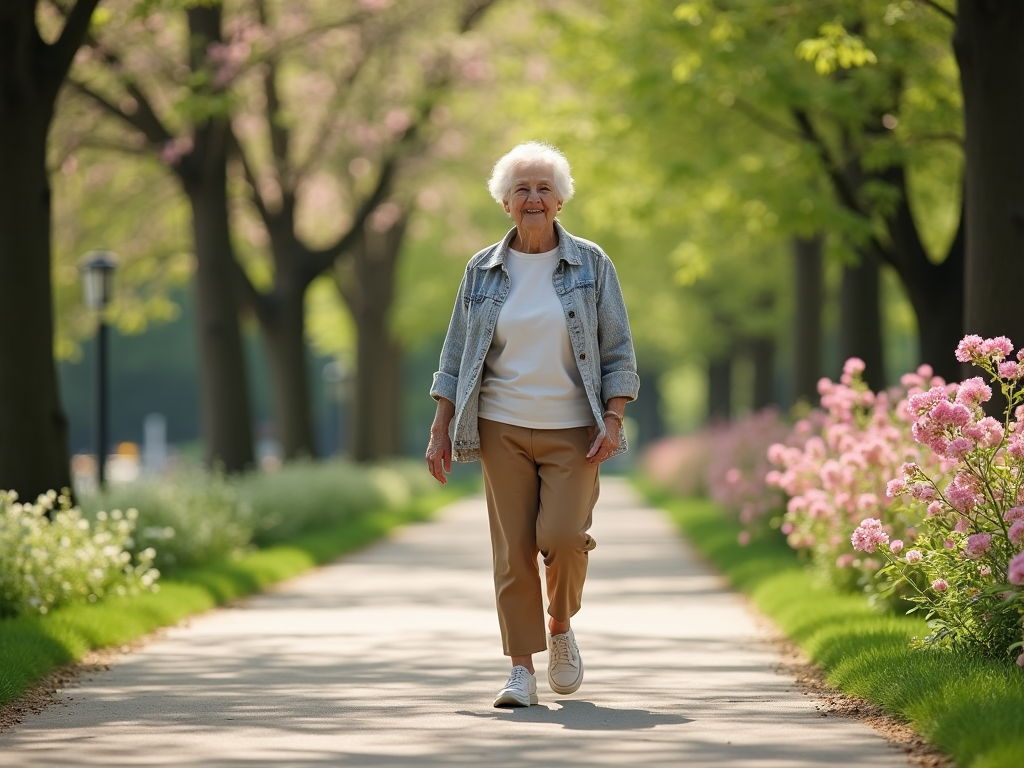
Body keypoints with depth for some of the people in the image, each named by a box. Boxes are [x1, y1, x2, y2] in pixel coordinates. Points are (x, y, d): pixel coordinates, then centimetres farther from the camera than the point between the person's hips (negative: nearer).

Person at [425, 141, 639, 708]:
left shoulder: (590, 264, 3)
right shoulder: (483, 271, 7)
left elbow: (618, 350, 3)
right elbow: (456, 356, 11)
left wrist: (613, 420, -8)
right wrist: (440, 431, 4)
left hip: (572, 430, -1)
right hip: (503, 428, 2)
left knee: (562, 535, -15)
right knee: (512, 547, -4)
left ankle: (562, 628, 14)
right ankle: (521, 670, 3)